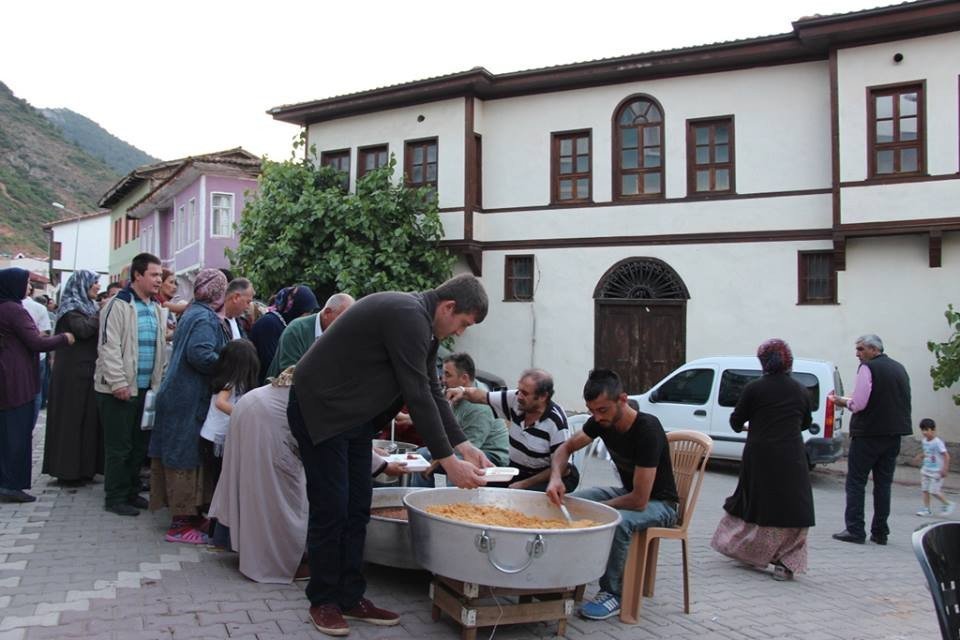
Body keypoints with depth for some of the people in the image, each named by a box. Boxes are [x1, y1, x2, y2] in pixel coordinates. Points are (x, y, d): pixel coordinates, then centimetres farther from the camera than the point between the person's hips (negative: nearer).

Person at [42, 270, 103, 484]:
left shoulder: (88, 306, 18)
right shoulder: (71, 307, -8)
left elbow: (98, 333, 19)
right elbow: (83, 330, -23)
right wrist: (102, 312, -15)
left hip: (88, 370, 8)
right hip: (73, 372, -8)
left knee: (88, 417, 9)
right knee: (73, 418, -4)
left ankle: (83, 466, 15)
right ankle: (68, 470, 3)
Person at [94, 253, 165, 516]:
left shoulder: (154, 308, 13)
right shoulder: (119, 305, -11)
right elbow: (109, 347, -17)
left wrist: (158, 382, 14)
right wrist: (118, 383, -20)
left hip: (146, 388, 8)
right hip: (120, 389, -7)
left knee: (139, 444, 14)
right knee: (119, 446, 1)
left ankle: (131, 492, 27)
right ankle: (115, 498, 12)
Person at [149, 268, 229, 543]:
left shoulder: (193, 313, 16)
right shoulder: (205, 319, -15)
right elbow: (199, 354, -27)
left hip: (179, 395, 10)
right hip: (191, 400, -10)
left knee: (185, 457, 14)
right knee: (187, 459, -4)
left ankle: (185, 515, 23)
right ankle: (181, 523, 2)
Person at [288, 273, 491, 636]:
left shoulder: (421, 324, 7)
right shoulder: (408, 317, -24)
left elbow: (432, 393, 9)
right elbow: (418, 397, -26)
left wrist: (465, 447, 2)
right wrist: (449, 462, -21)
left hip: (354, 415, 10)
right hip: (321, 410, -10)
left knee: (357, 508, 10)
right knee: (331, 509, -2)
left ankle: (350, 597, 19)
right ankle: (323, 600, 13)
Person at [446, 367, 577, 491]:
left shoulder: (556, 421, -21)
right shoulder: (515, 400, -6)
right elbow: (482, 396, 6)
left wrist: (524, 484, -16)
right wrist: (463, 391, -16)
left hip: (546, 477, -6)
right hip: (517, 470, 6)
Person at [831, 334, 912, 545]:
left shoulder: (868, 368, -11)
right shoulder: (899, 368, 13)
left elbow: (859, 403, -18)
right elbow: (905, 403, 19)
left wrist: (843, 402, 1)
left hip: (868, 434, -7)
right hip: (893, 434, 7)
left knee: (856, 482, 0)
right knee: (884, 484, 10)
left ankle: (855, 530, -1)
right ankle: (880, 532, 13)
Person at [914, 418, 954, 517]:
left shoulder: (937, 442, -18)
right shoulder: (924, 441, 5)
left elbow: (946, 456, -18)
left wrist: (945, 469, -22)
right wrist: (920, 455, 1)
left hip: (936, 472, -7)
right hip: (926, 470, 7)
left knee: (934, 491, -6)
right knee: (925, 489, 5)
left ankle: (948, 504, 15)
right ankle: (926, 509, 12)